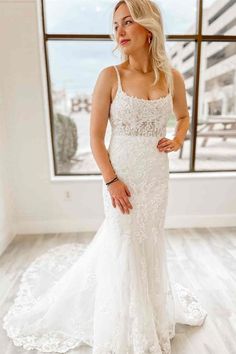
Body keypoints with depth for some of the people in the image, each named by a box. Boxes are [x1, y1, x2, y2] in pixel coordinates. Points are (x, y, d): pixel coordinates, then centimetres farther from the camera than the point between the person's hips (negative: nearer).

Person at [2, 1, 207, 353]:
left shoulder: (172, 77, 2)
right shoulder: (110, 76, -9)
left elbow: (183, 116, 18)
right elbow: (96, 136, -9)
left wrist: (178, 139, -2)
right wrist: (111, 180, -14)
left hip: (156, 175, 4)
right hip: (121, 174, -3)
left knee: (150, 241, 19)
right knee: (124, 244, 9)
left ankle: (151, 305, 49)